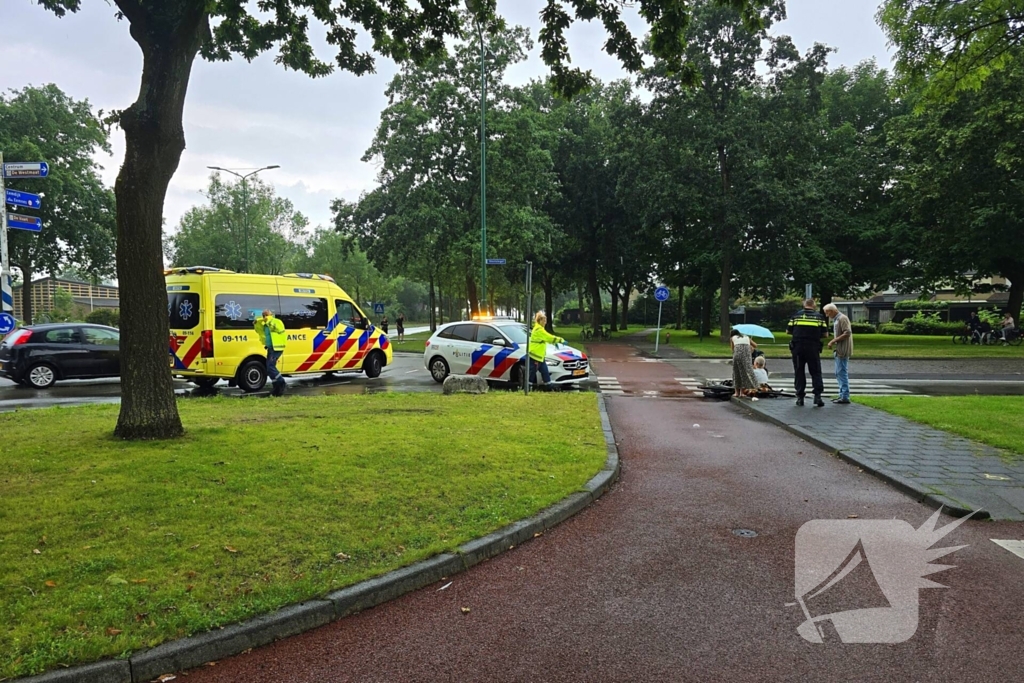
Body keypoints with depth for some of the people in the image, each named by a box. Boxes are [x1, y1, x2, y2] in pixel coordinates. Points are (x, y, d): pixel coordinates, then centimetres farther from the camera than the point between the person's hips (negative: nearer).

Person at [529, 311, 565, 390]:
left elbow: (547, 337, 24)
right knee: (532, 371, -4)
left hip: (539, 355, 10)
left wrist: (555, 342, 14)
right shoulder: (539, 330, -17)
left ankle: (548, 385, 15)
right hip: (535, 355, -10)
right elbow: (549, 337, -20)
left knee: (545, 371, 11)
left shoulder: (538, 328, 16)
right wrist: (561, 340, -14)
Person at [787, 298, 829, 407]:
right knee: (816, 372, 6)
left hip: (797, 347, 1)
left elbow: (788, 331, 7)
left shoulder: (796, 315, 5)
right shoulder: (819, 316, 5)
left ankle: (800, 397, 8)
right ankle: (817, 396, -4)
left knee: (799, 372, 8)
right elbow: (825, 334, 4)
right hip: (813, 348, 0)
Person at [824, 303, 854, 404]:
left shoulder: (842, 318, -12)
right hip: (838, 350, 10)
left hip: (843, 350, -10)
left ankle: (845, 397, -7)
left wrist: (834, 341, -19)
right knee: (839, 373, 13)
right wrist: (833, 341, 11)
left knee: (842, 372, -9)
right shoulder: (836, 320, 18)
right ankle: (842, 395, 19)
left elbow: (847, 333, -21)